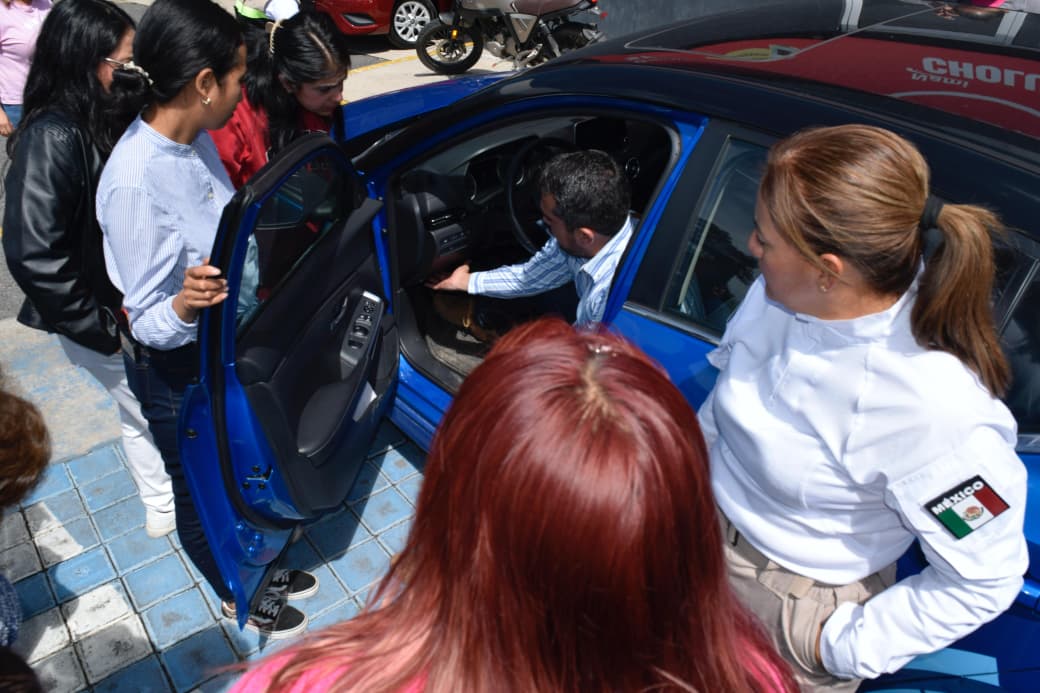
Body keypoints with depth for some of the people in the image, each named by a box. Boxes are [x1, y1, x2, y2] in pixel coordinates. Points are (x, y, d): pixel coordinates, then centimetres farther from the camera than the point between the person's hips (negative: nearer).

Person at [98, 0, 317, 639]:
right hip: (179, 369, -8)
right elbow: (148, 322, -26)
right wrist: (184, 304, -46)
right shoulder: (135, 182, -32)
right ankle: (236, 597, 46)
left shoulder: (193, 137, -8)